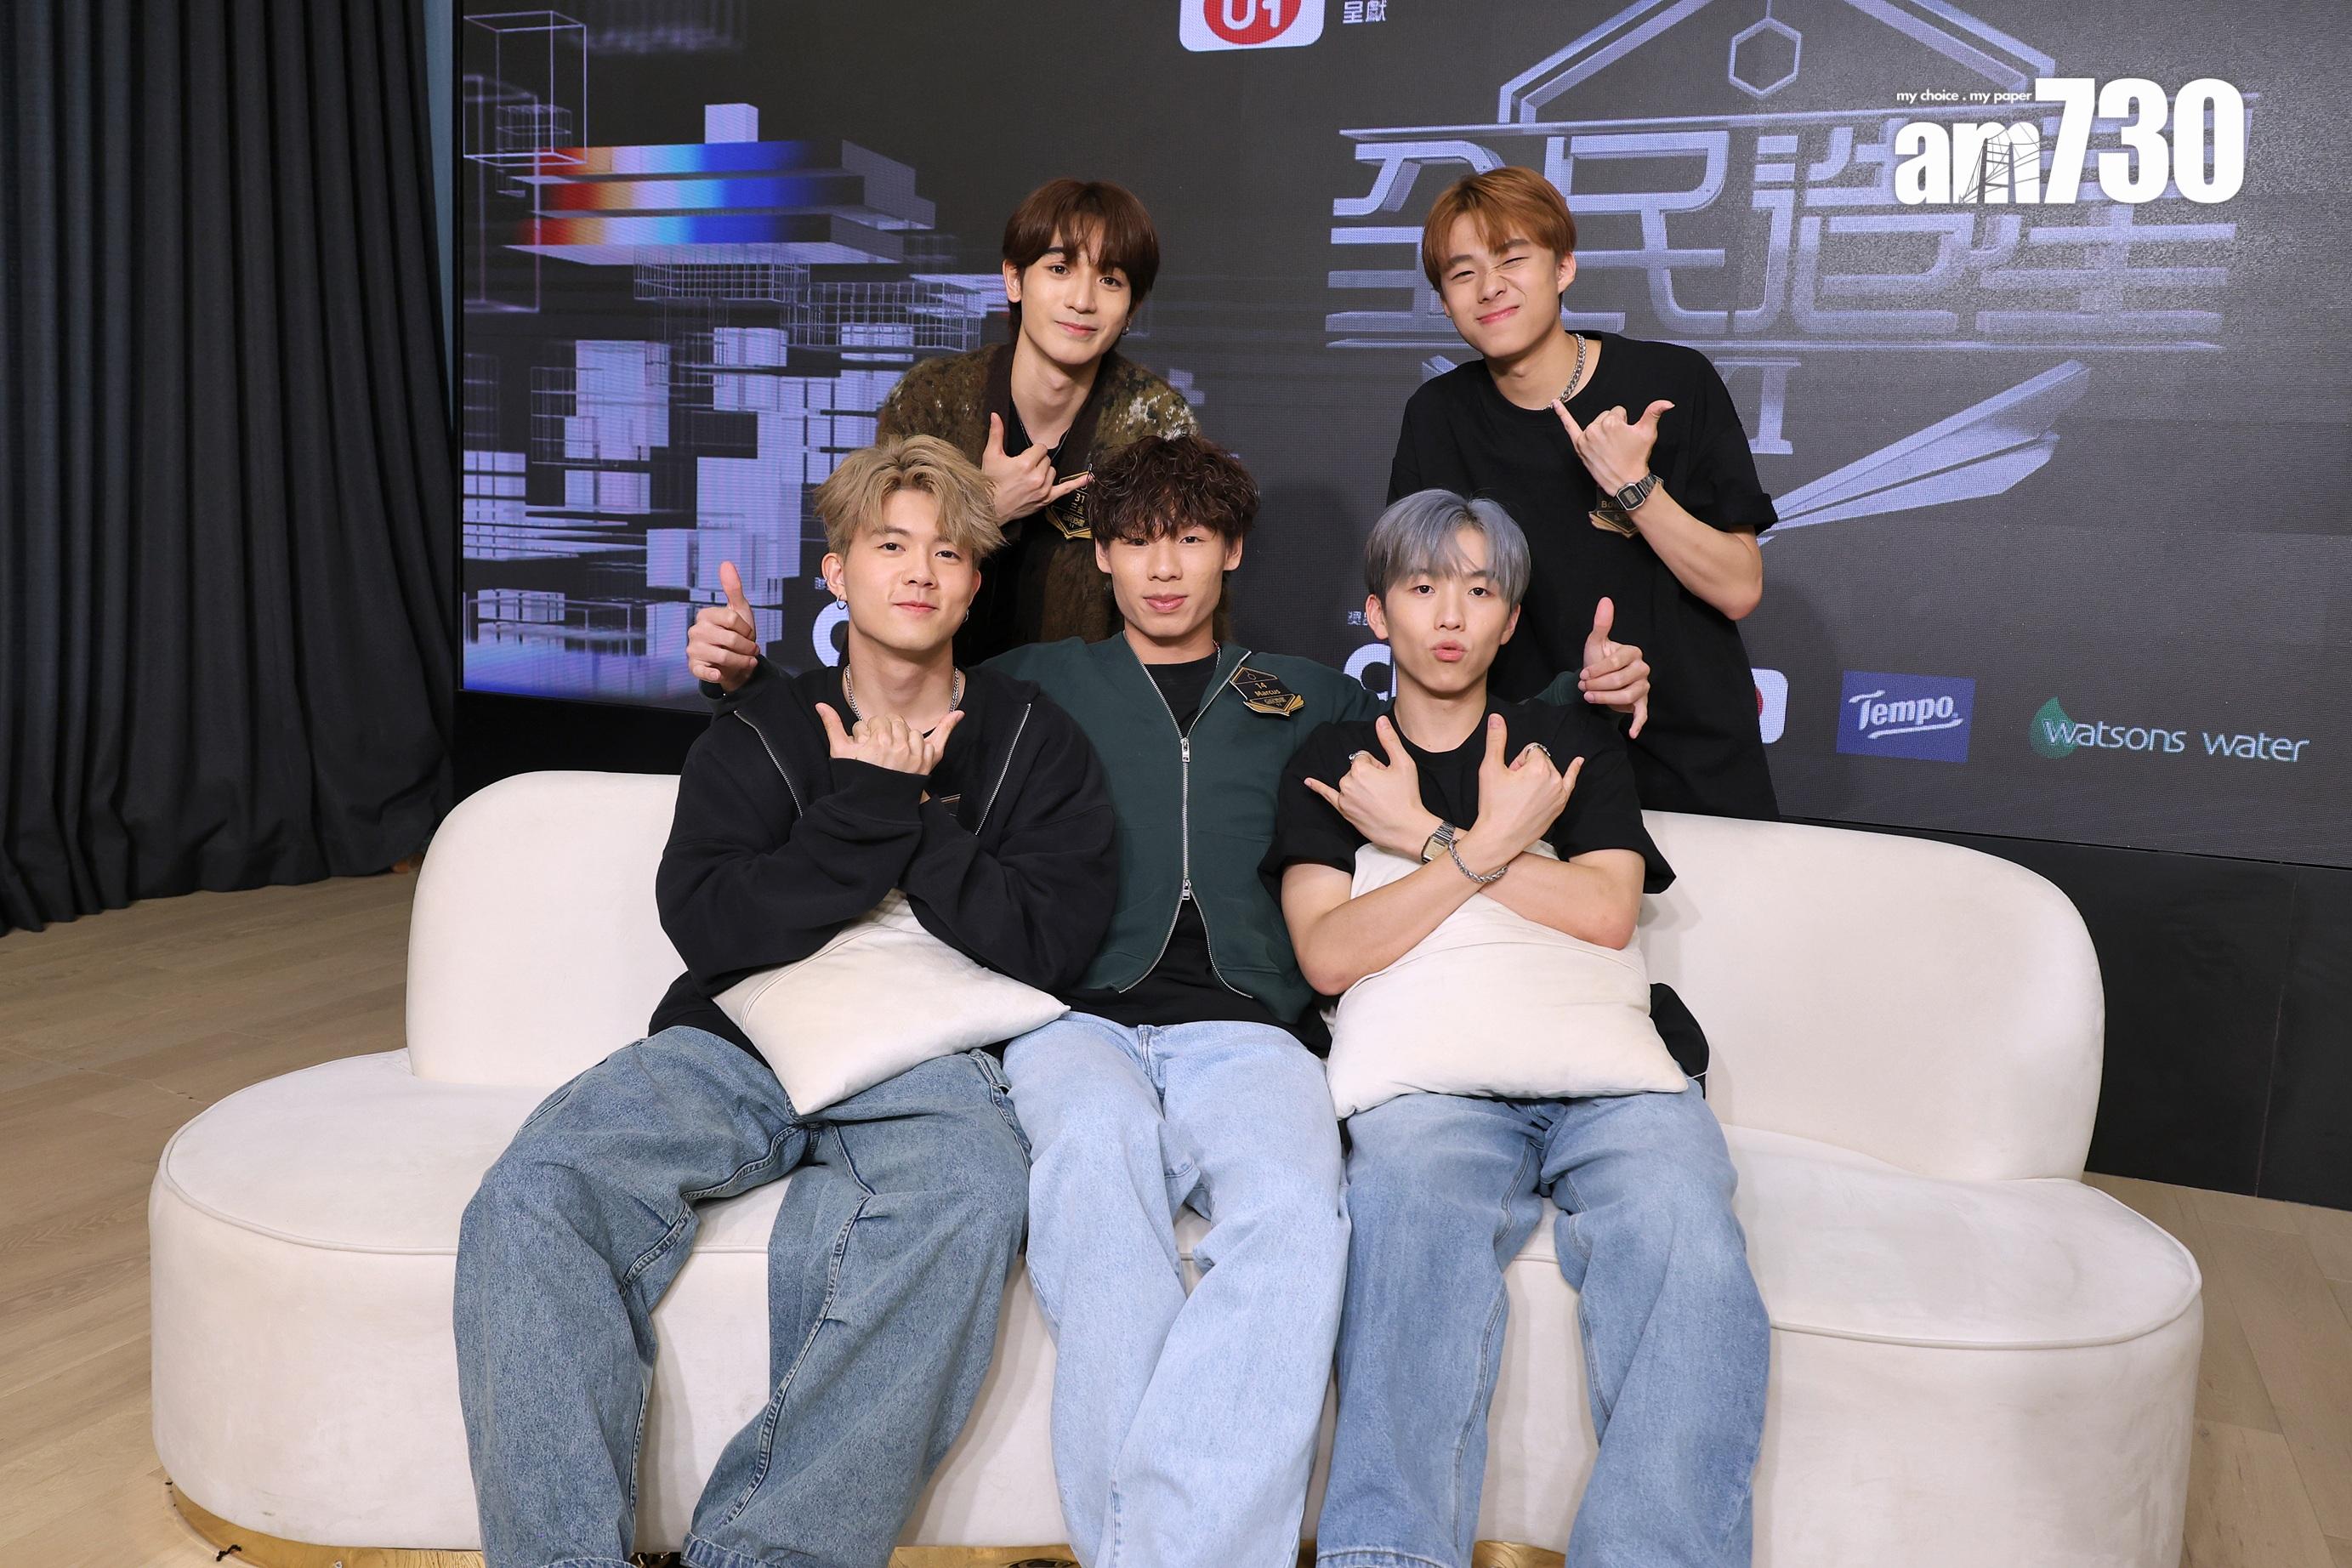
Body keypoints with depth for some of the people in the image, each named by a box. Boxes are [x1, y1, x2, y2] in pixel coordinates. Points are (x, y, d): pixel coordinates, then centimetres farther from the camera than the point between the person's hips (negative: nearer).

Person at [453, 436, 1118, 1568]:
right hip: (738, 1047, 2)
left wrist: (916, 813, -6)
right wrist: (869, 811, -9)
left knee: (970, 1189, -38)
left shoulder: (1036, 745, 13)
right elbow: (707, 924, -2)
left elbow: (1041, 948, -1)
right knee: (535, 1194, -27)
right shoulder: (757, 737, 15)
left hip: (922, 1062, -1)